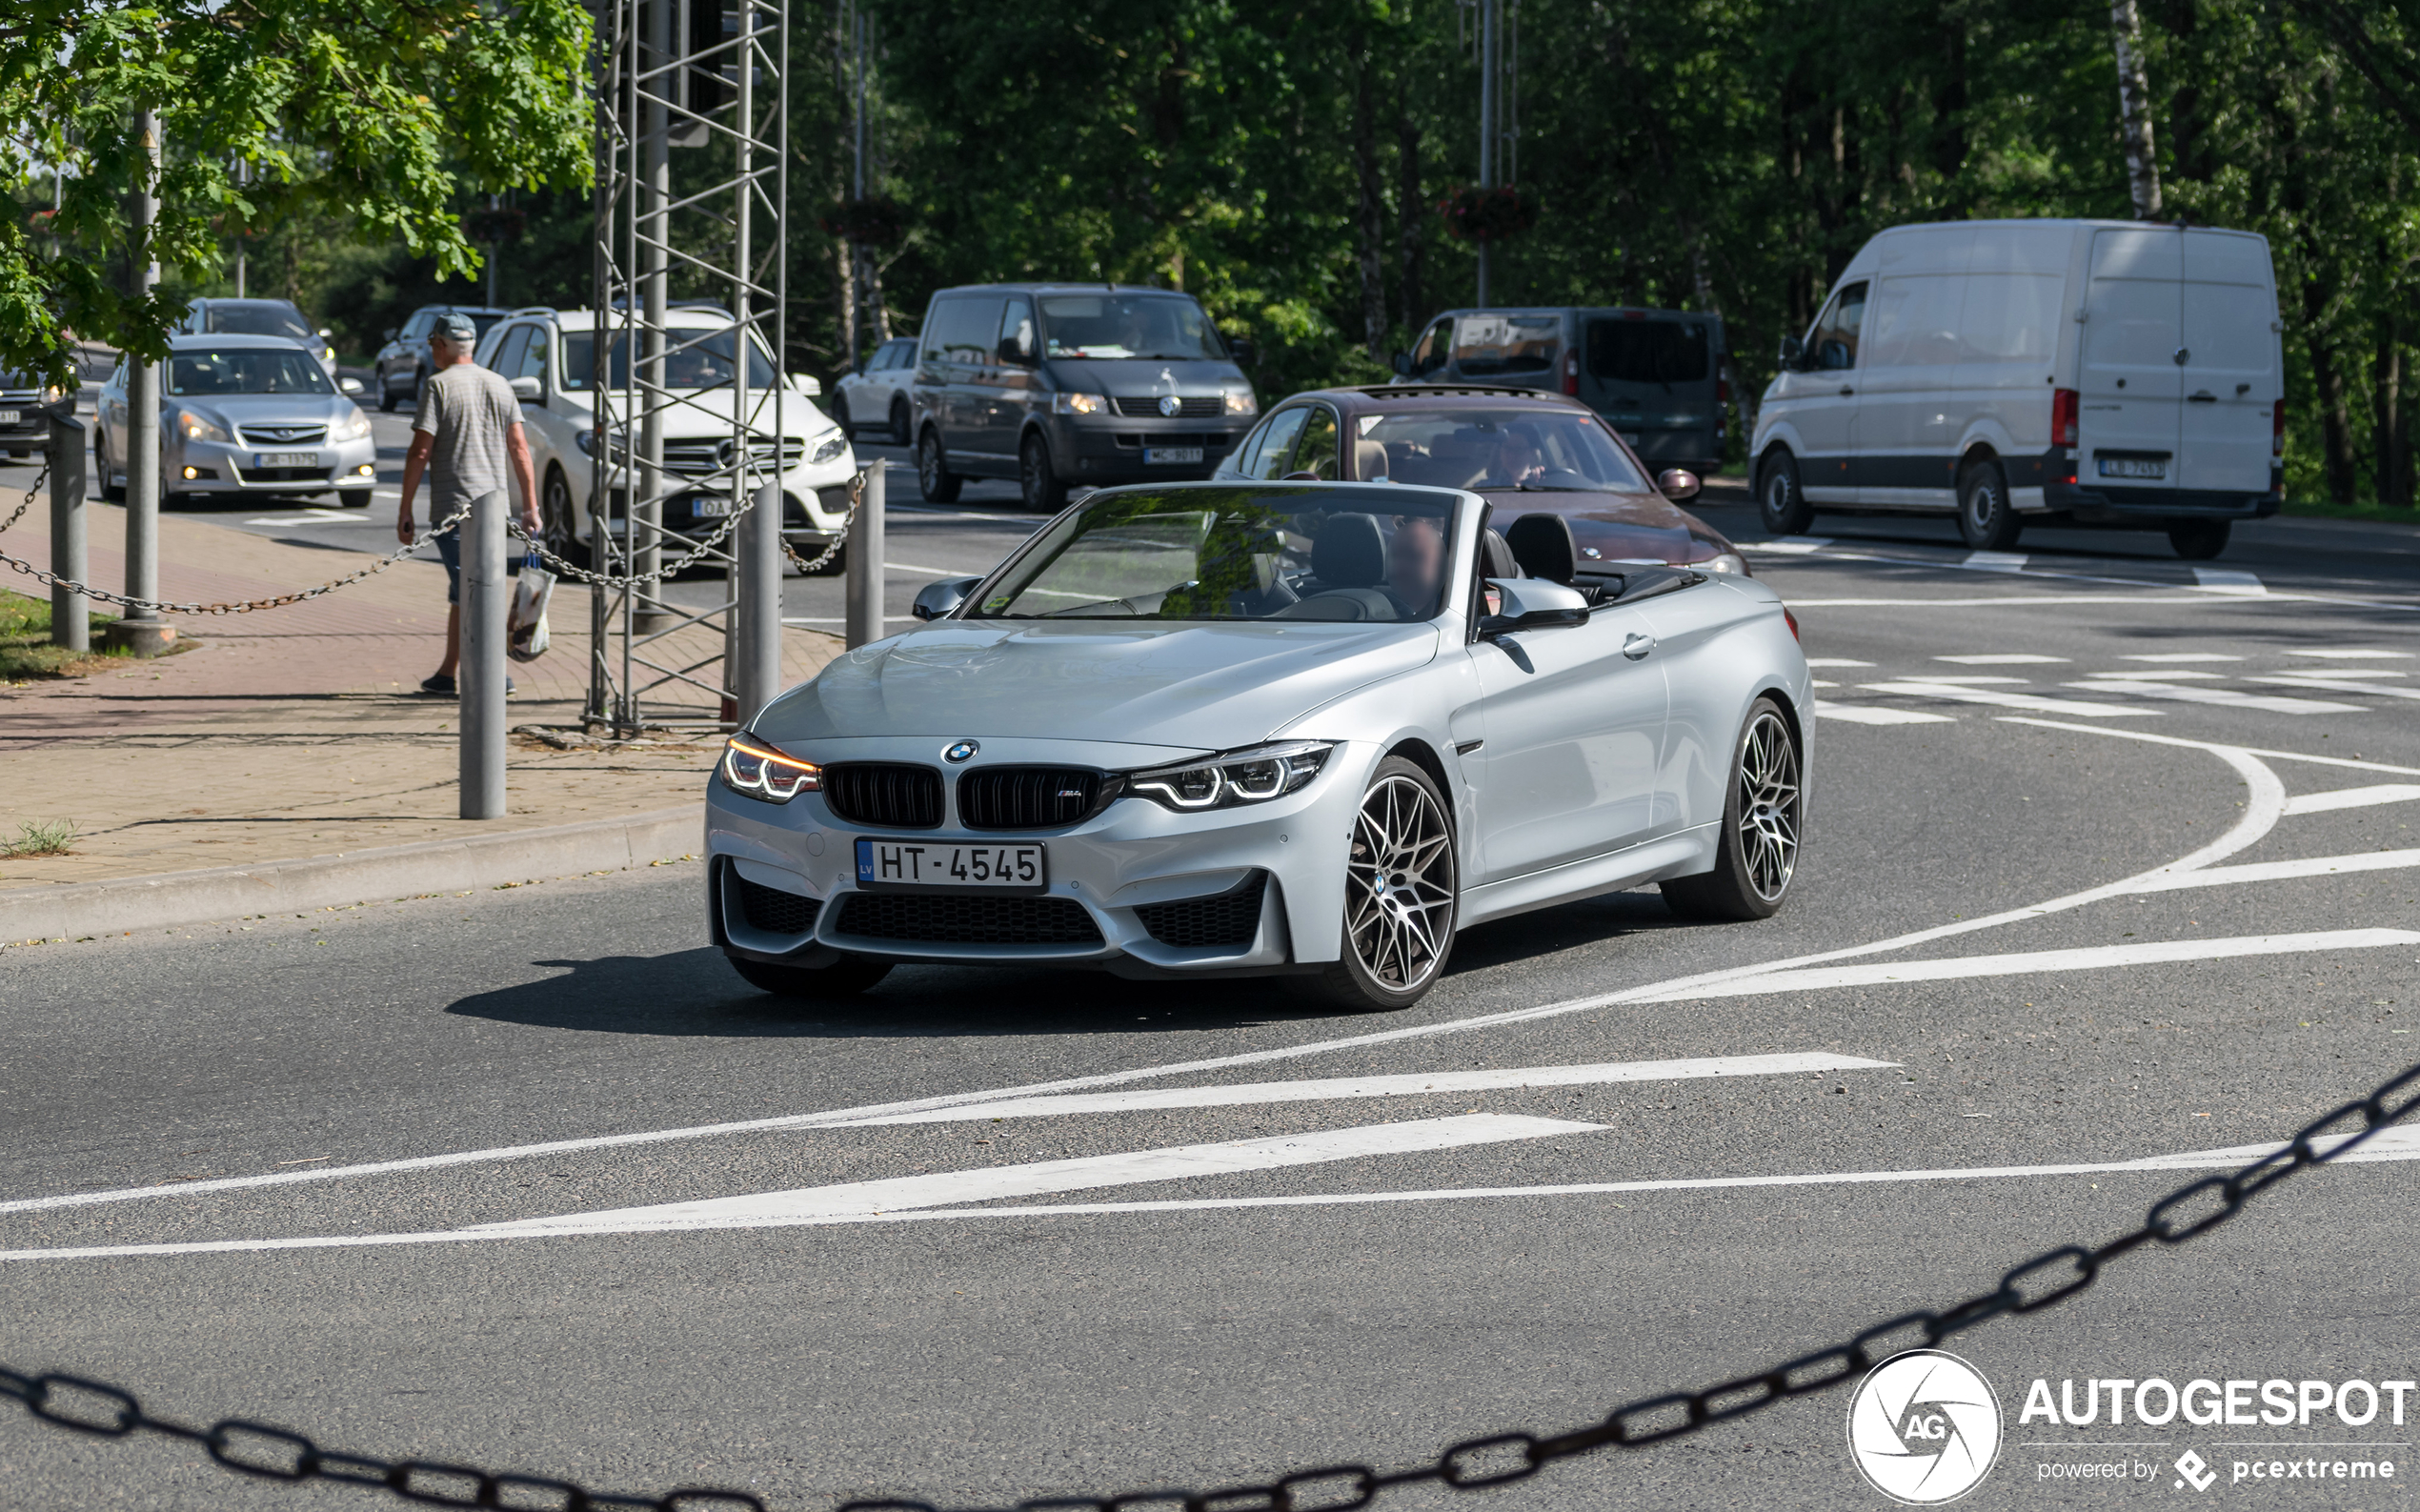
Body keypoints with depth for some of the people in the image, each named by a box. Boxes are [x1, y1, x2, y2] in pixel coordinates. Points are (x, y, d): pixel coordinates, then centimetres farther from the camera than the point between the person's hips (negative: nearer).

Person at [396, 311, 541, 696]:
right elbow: (520, 448, 7)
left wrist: (405, 509, -6)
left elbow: (420, 452, -11)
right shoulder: (499, 385, 10)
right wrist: (530, 506, 9)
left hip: (451, 506, -6)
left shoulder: (438, 386, -7)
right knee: (461, 592, 16)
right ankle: (447, 674, 21)